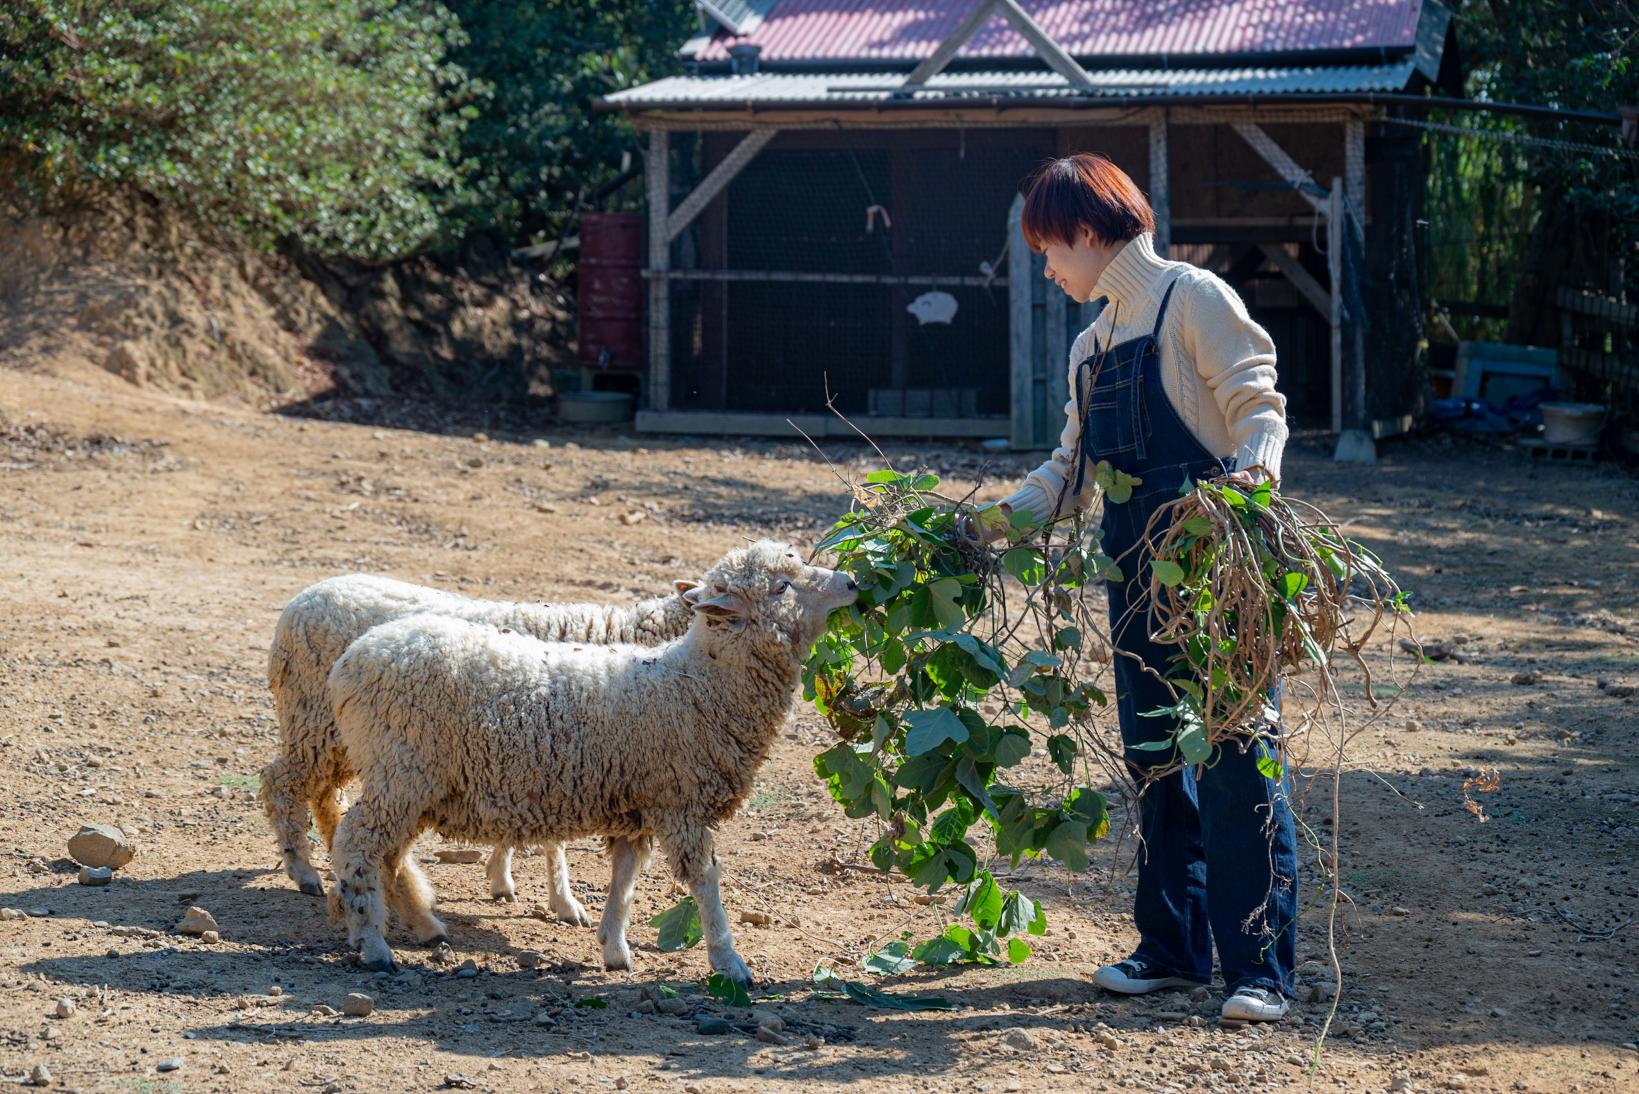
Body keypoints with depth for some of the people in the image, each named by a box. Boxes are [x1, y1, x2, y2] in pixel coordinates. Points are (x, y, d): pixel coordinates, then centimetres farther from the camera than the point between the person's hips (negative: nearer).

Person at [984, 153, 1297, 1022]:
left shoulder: (1191, 298, -3)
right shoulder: (1093, 343, 20)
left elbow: (1259, 404, -11)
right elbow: (1072, 471, 21)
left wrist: (1253, 474, -30)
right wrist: (992, 521, 10)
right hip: (1137, 572, 8)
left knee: (1236, 757, -8)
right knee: (1153, 757, 10)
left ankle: (1260, 968, -7)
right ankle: (1174, 946, 19)